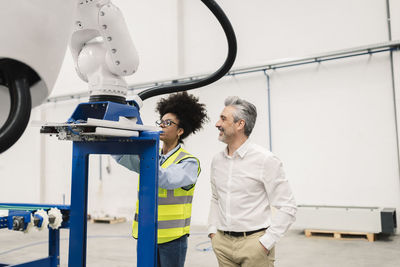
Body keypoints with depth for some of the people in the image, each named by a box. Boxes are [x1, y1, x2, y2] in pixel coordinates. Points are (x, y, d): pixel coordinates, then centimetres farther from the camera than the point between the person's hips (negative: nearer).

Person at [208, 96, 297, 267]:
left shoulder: (265, 160, -12)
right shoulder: (217, 160, 6)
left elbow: (287, 207, -11)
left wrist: (265, 243, -14)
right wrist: (212, 231, 9)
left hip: (253, 242, -5)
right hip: (222, 242, 5)